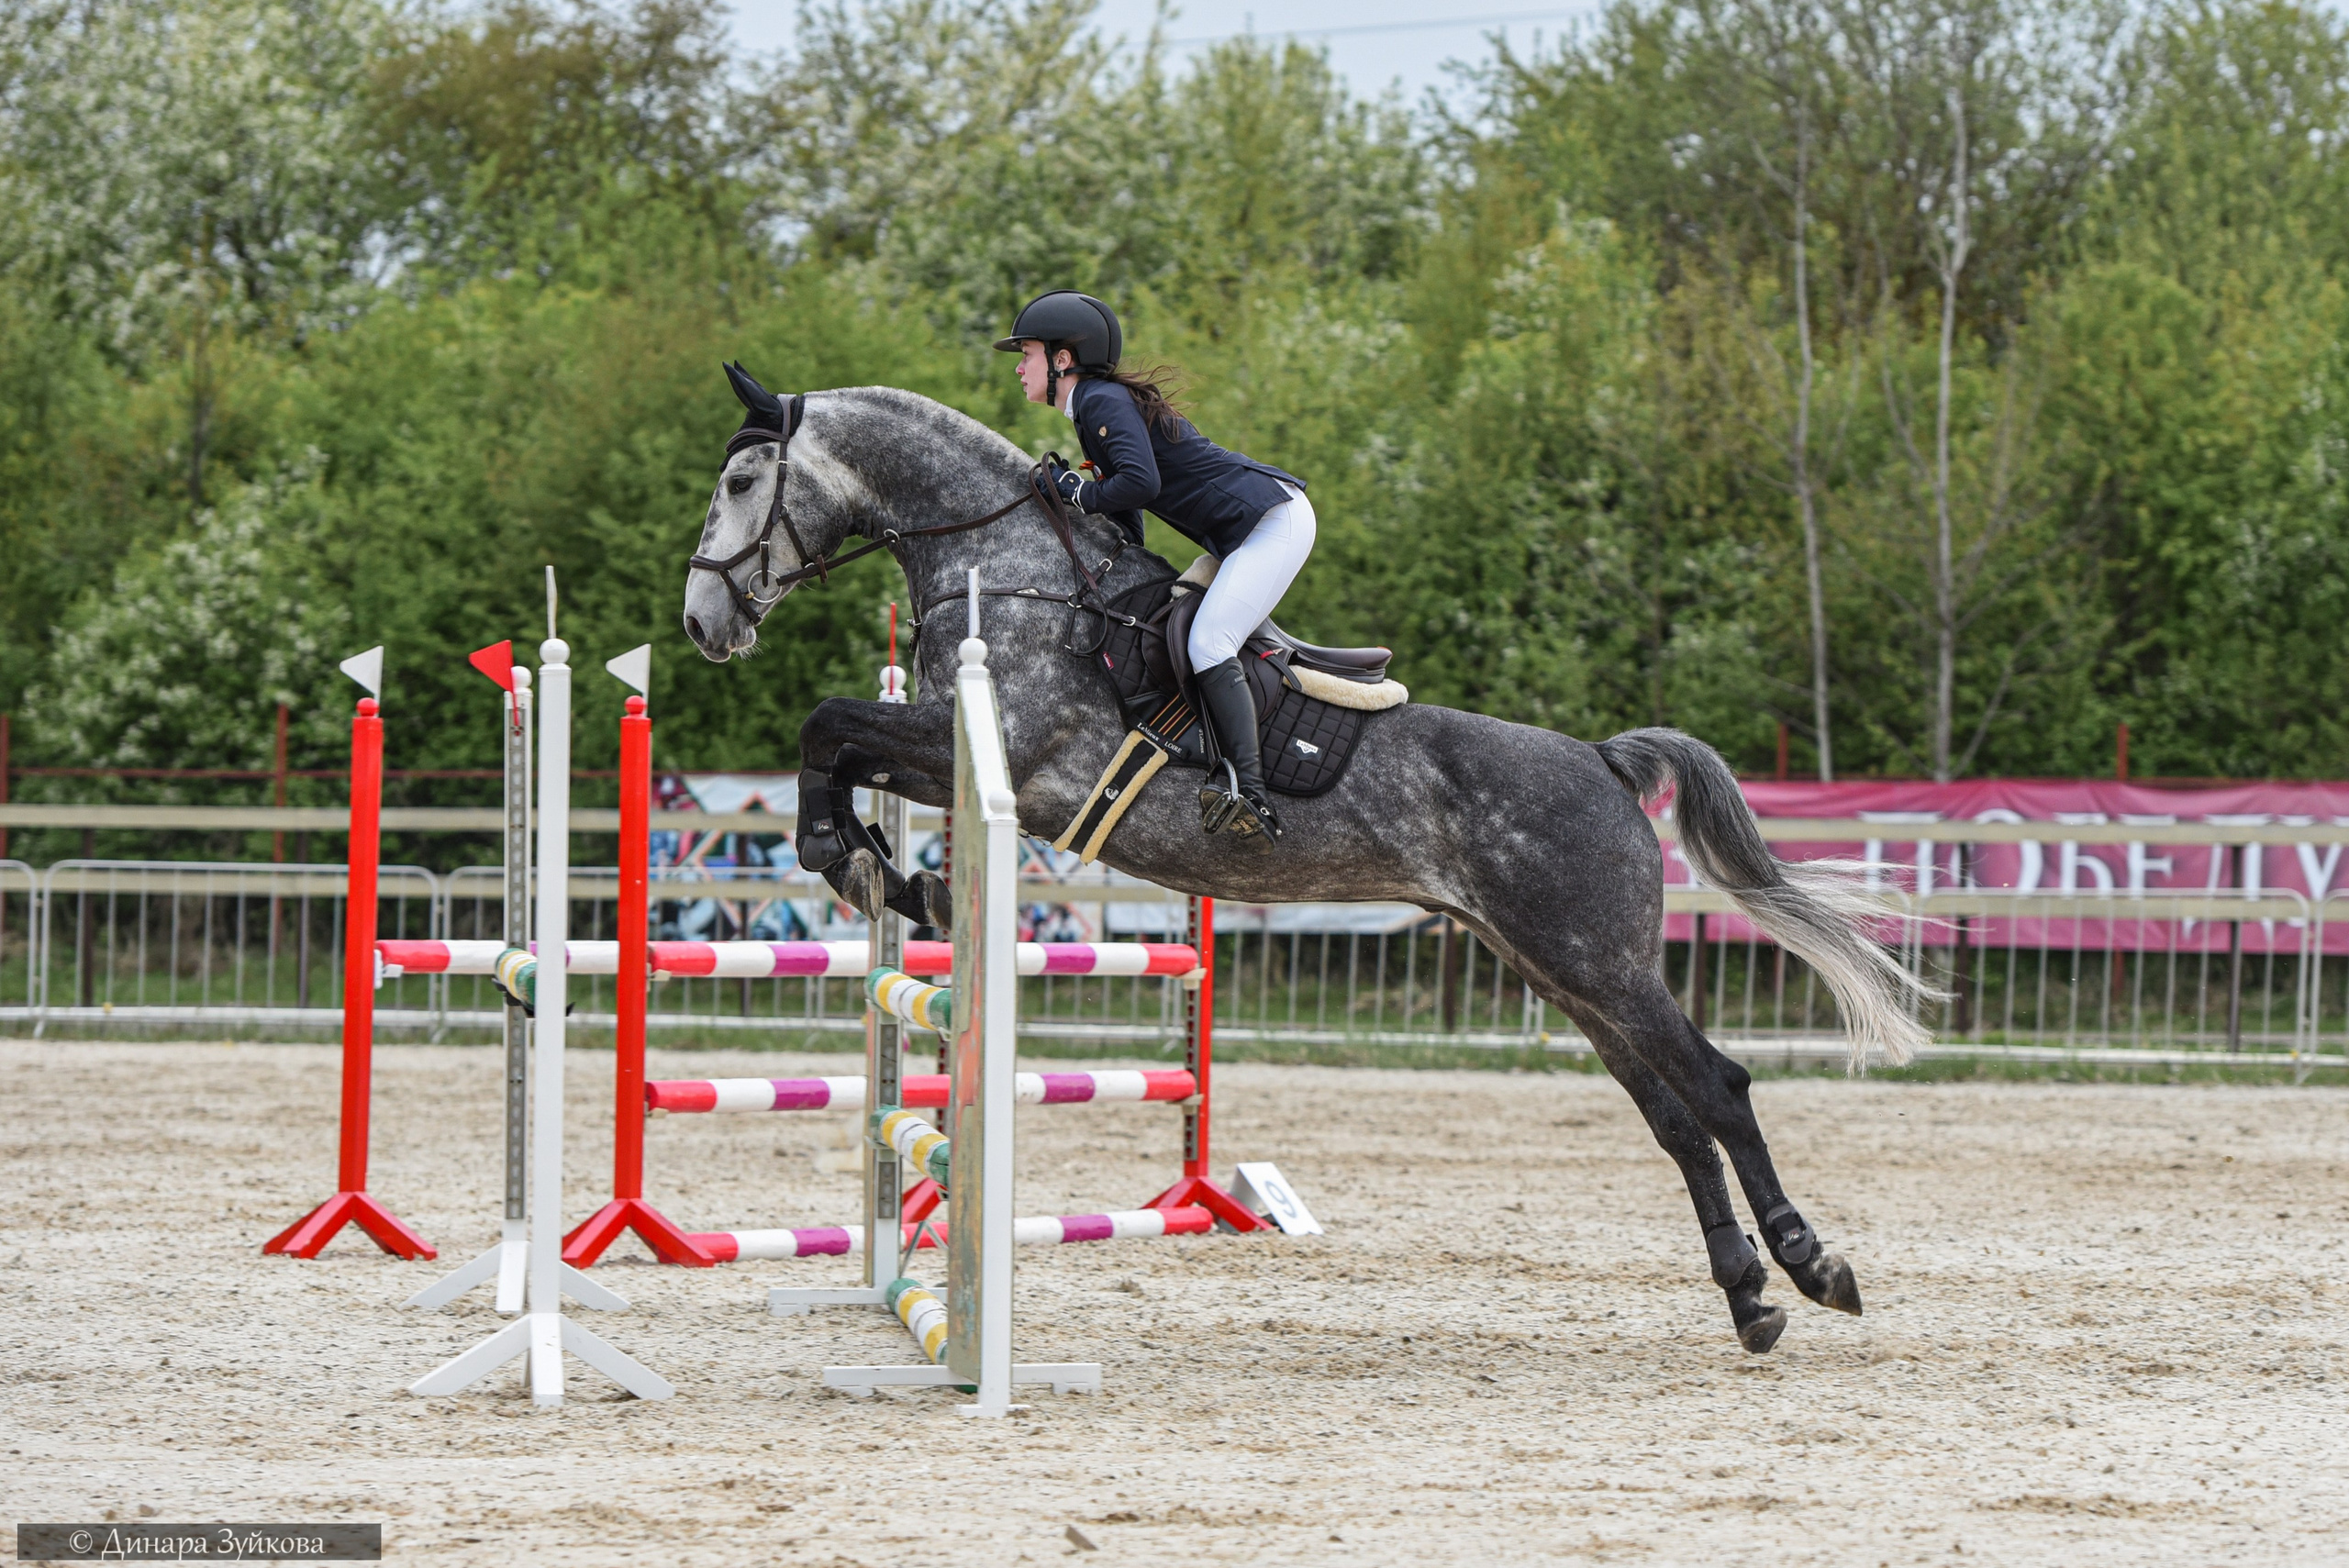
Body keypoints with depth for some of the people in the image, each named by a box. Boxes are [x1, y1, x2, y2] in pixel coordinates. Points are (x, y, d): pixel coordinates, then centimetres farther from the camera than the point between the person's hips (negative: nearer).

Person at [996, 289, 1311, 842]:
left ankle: (1252, 795, -28)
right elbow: (1126, 533, 23)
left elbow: (1141, 481, -29)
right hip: (1245, 532, 11)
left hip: (1275, 519, -11)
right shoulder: (1095, 410, 19)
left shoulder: (1106, 402, -12)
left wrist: (1079, 494, -13)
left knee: (1208, 642, -21)